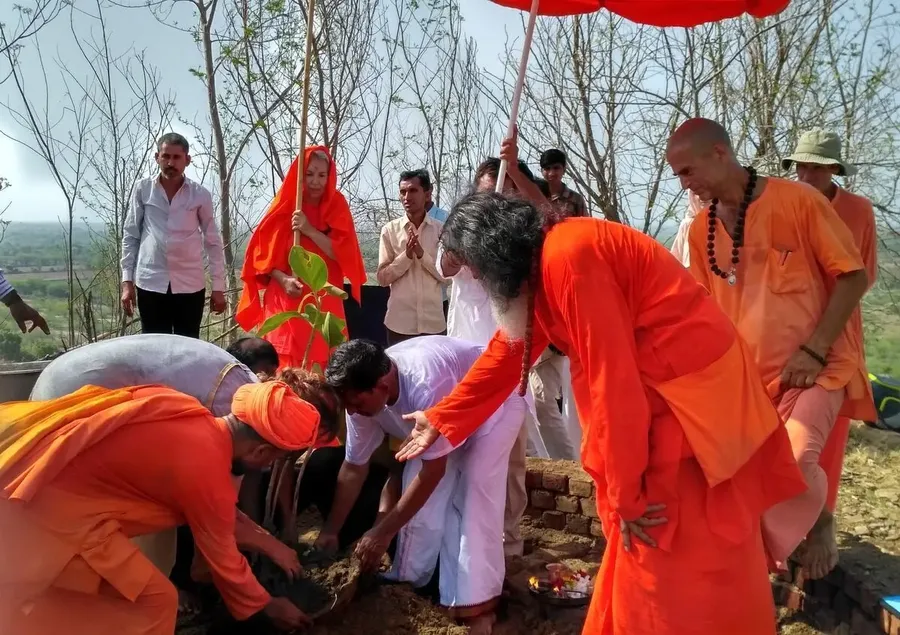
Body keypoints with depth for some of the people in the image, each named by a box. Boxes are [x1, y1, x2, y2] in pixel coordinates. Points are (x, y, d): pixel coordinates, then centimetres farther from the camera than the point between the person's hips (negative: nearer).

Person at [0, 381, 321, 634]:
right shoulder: (208, 477, -15)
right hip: (57, 513, -8)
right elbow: (223, 561, 0)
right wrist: (267, 605, 16)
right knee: (155, 601, 2)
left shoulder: (179, 406, 3)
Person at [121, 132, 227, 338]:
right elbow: (130, 236, 6)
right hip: (150, 284, 0)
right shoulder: (143, 189, 3)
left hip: (190, 285, 0)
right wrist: (127, 280, 1)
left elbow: (213, 242, 5)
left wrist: (218, 286, 2)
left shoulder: (201, 194, 1)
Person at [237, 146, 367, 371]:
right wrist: (283, 279, -14)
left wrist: (309, 230, -17)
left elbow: (343, 255, -7)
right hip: (285, 303, 0)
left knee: (322, 368, -3)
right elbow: (264, 254, 3)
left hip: (324, 304, 0)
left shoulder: (337, 207, 5)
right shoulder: (285, 206, 4)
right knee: (285, 368, -5)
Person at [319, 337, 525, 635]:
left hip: (495, 404, -6)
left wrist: (383, 532, -25)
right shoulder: (365, 392, -20)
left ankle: (476, 606, -9)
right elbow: (354, 467, -7)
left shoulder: (427, 386, -43)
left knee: (474, 501, -19)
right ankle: (408, 585, 16)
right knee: (422, 501, -2)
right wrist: (330, 531, -2)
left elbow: (433, 470, -32)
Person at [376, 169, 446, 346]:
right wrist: (406, 255, -15)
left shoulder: (441, 229, 2)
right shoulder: (390, 230, 1)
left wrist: (422, 254, -15)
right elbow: (382, 278, -1)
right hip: (399, 322, 0)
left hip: (434, 322, 0)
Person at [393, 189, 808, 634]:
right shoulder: (543, 262, 8)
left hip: (690, 391, -9)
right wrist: (440, 419, 24)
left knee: (675, 564, 2)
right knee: (643, 553, 20)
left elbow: (612, 378, -24)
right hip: (658, 392, 9)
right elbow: (509, 350, 17)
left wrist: (627, 494, -15)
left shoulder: (568, 257, -23)